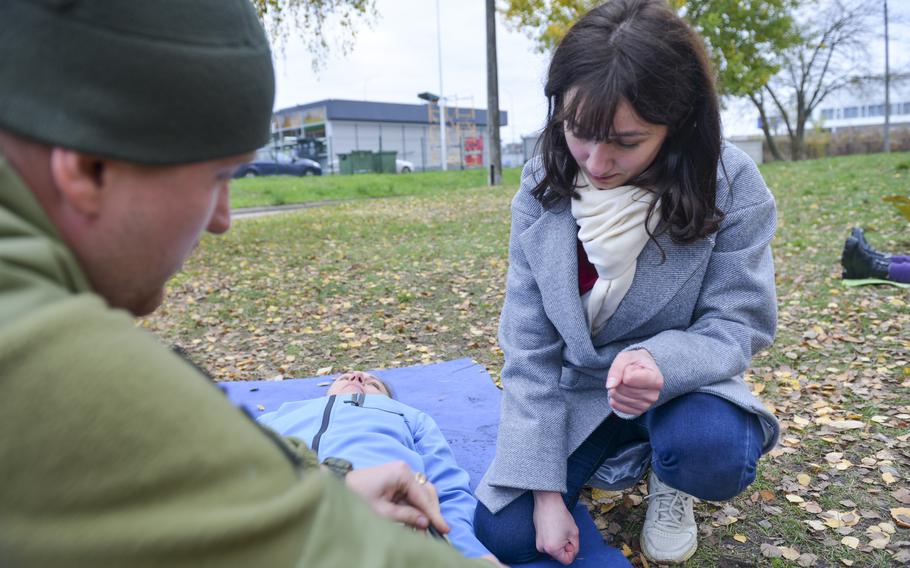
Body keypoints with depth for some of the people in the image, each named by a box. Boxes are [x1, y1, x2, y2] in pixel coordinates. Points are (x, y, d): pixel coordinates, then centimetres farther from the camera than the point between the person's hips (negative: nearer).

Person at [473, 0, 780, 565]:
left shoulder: (731, 185, -21)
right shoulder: (543, 185, -15)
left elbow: (737, 325, -14)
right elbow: (528, 345, -12)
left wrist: (662, 364, -39)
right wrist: (546, 489, -14)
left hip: (682, 387, -2)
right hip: (576, 391, 2)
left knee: (713, 451, -35)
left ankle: (668, 482, 5)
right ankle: (617, 452, 19)